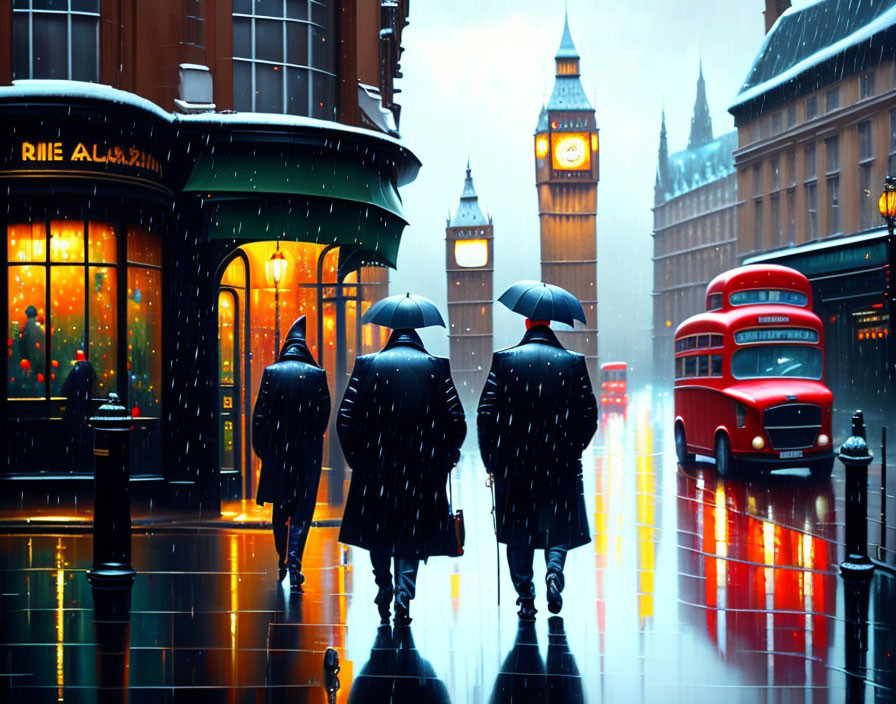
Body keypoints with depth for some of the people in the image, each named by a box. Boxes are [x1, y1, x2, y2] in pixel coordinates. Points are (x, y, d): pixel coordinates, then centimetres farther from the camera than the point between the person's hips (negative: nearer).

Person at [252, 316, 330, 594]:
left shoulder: (272, 372, -4)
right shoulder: (317, 375, -5)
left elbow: (260, 412, -4)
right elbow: (325, 414, 0)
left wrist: (260, 447, 5)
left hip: (277, 450, 2)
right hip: (308, 453, -2)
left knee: (280, 508, 17)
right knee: (302, 511, 0)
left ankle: (282, 561, 29)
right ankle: (294, 563, -14)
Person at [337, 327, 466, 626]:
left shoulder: (366, 365, 1)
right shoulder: (436, 367, -1)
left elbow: (345, 419, -2)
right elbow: (457, 421, -4)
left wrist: (356, 456, 9)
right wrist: (446, 455, 11)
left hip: (375, 466, 1)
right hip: (422, 468, 0)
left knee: (377, 527, 19)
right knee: (412, 533, 8)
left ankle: (384, 587, 22)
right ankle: (404, 593, -6)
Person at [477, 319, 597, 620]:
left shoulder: (504, 360, -2)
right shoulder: (573, 363, -1)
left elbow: (487, 413, -5)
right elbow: (589, 415, -1)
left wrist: (491, 459, 3)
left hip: (513, 463, 0)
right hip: (560, 464, 0)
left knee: (518, 531, 11)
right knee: (559, 526, 16)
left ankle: (525, 597, 8)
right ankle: (554, 570, -8)